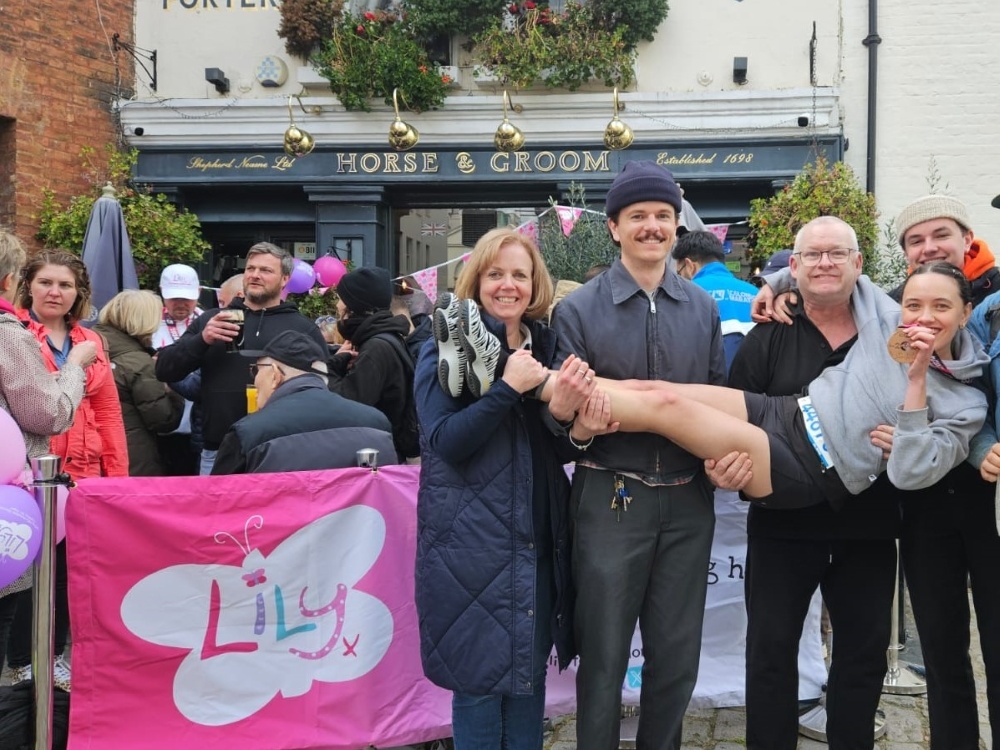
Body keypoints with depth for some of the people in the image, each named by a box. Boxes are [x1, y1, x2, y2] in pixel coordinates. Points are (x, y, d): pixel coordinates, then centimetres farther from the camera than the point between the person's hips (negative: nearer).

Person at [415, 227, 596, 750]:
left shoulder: (547, 347, 9)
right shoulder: (445, 349, -4)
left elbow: (560, 452, 11)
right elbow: (445, 442, -16)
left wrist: (567, 416, -11)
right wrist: (509, 387, -22)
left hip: (535, 541, 5)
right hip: (471, 542, -4)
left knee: (528, 672, 13)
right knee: (479, 676, 3)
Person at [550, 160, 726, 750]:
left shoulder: (703, 309, 8)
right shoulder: (579, 310, -2)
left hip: (688, 500, 3)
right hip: (612, 498, -3)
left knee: (677, 654, 13)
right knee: (604, 653, 7)